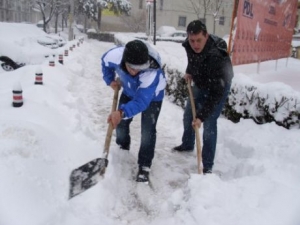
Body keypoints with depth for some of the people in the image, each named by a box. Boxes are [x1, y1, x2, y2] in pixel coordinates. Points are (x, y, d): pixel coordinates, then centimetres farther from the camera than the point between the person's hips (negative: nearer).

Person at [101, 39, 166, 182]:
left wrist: (122, 112, -66)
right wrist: (110, 80, -8)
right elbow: (105, 61, -8)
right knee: (120, 123, 13)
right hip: (129, 91, 5)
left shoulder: (152, 73, -48)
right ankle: (123, 149, 41)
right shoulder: (115, 55, -35)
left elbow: (141, 101, -52)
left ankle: (144, 166, 3)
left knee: (148, 131, -12)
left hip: (152, 96, -4)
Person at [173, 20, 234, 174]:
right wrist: (189, 71, -3)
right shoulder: (189, 45, -21)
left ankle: (208, 166, -2)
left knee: (209, 124, -14)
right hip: (199, 83, 7)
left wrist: (201, 116, -42)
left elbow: (215, 93, -40)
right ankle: (187, 145, 42)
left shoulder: (217, 56, -41)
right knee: (188, 115, 17)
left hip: (218, 87, -7)